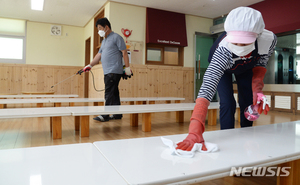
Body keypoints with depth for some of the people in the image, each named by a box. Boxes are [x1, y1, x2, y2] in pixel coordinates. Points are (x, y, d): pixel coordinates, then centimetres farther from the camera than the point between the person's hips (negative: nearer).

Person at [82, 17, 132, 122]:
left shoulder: (116, 37, -3)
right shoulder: (104, 41, 23)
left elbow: (124, 52, -8)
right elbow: (99, 55, 22)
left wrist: (127, 68, -12)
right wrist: (90, 65, 12)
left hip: (114, 71, -8)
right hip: (107, 72, 8)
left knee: (109, 94, -9)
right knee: (114, 93, 9)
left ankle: (105, 116, -6)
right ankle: (117, 114, 15)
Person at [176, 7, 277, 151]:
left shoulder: (269, 40, -37)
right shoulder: (223, 50, -49)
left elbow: (260, 65, -14)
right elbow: (207, 88, -59)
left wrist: (257, 89, -32)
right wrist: (195, 132, -70)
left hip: (246, 67, 4)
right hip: (221, 65, -3)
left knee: (247, 104, 4)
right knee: (227, 103, -16)